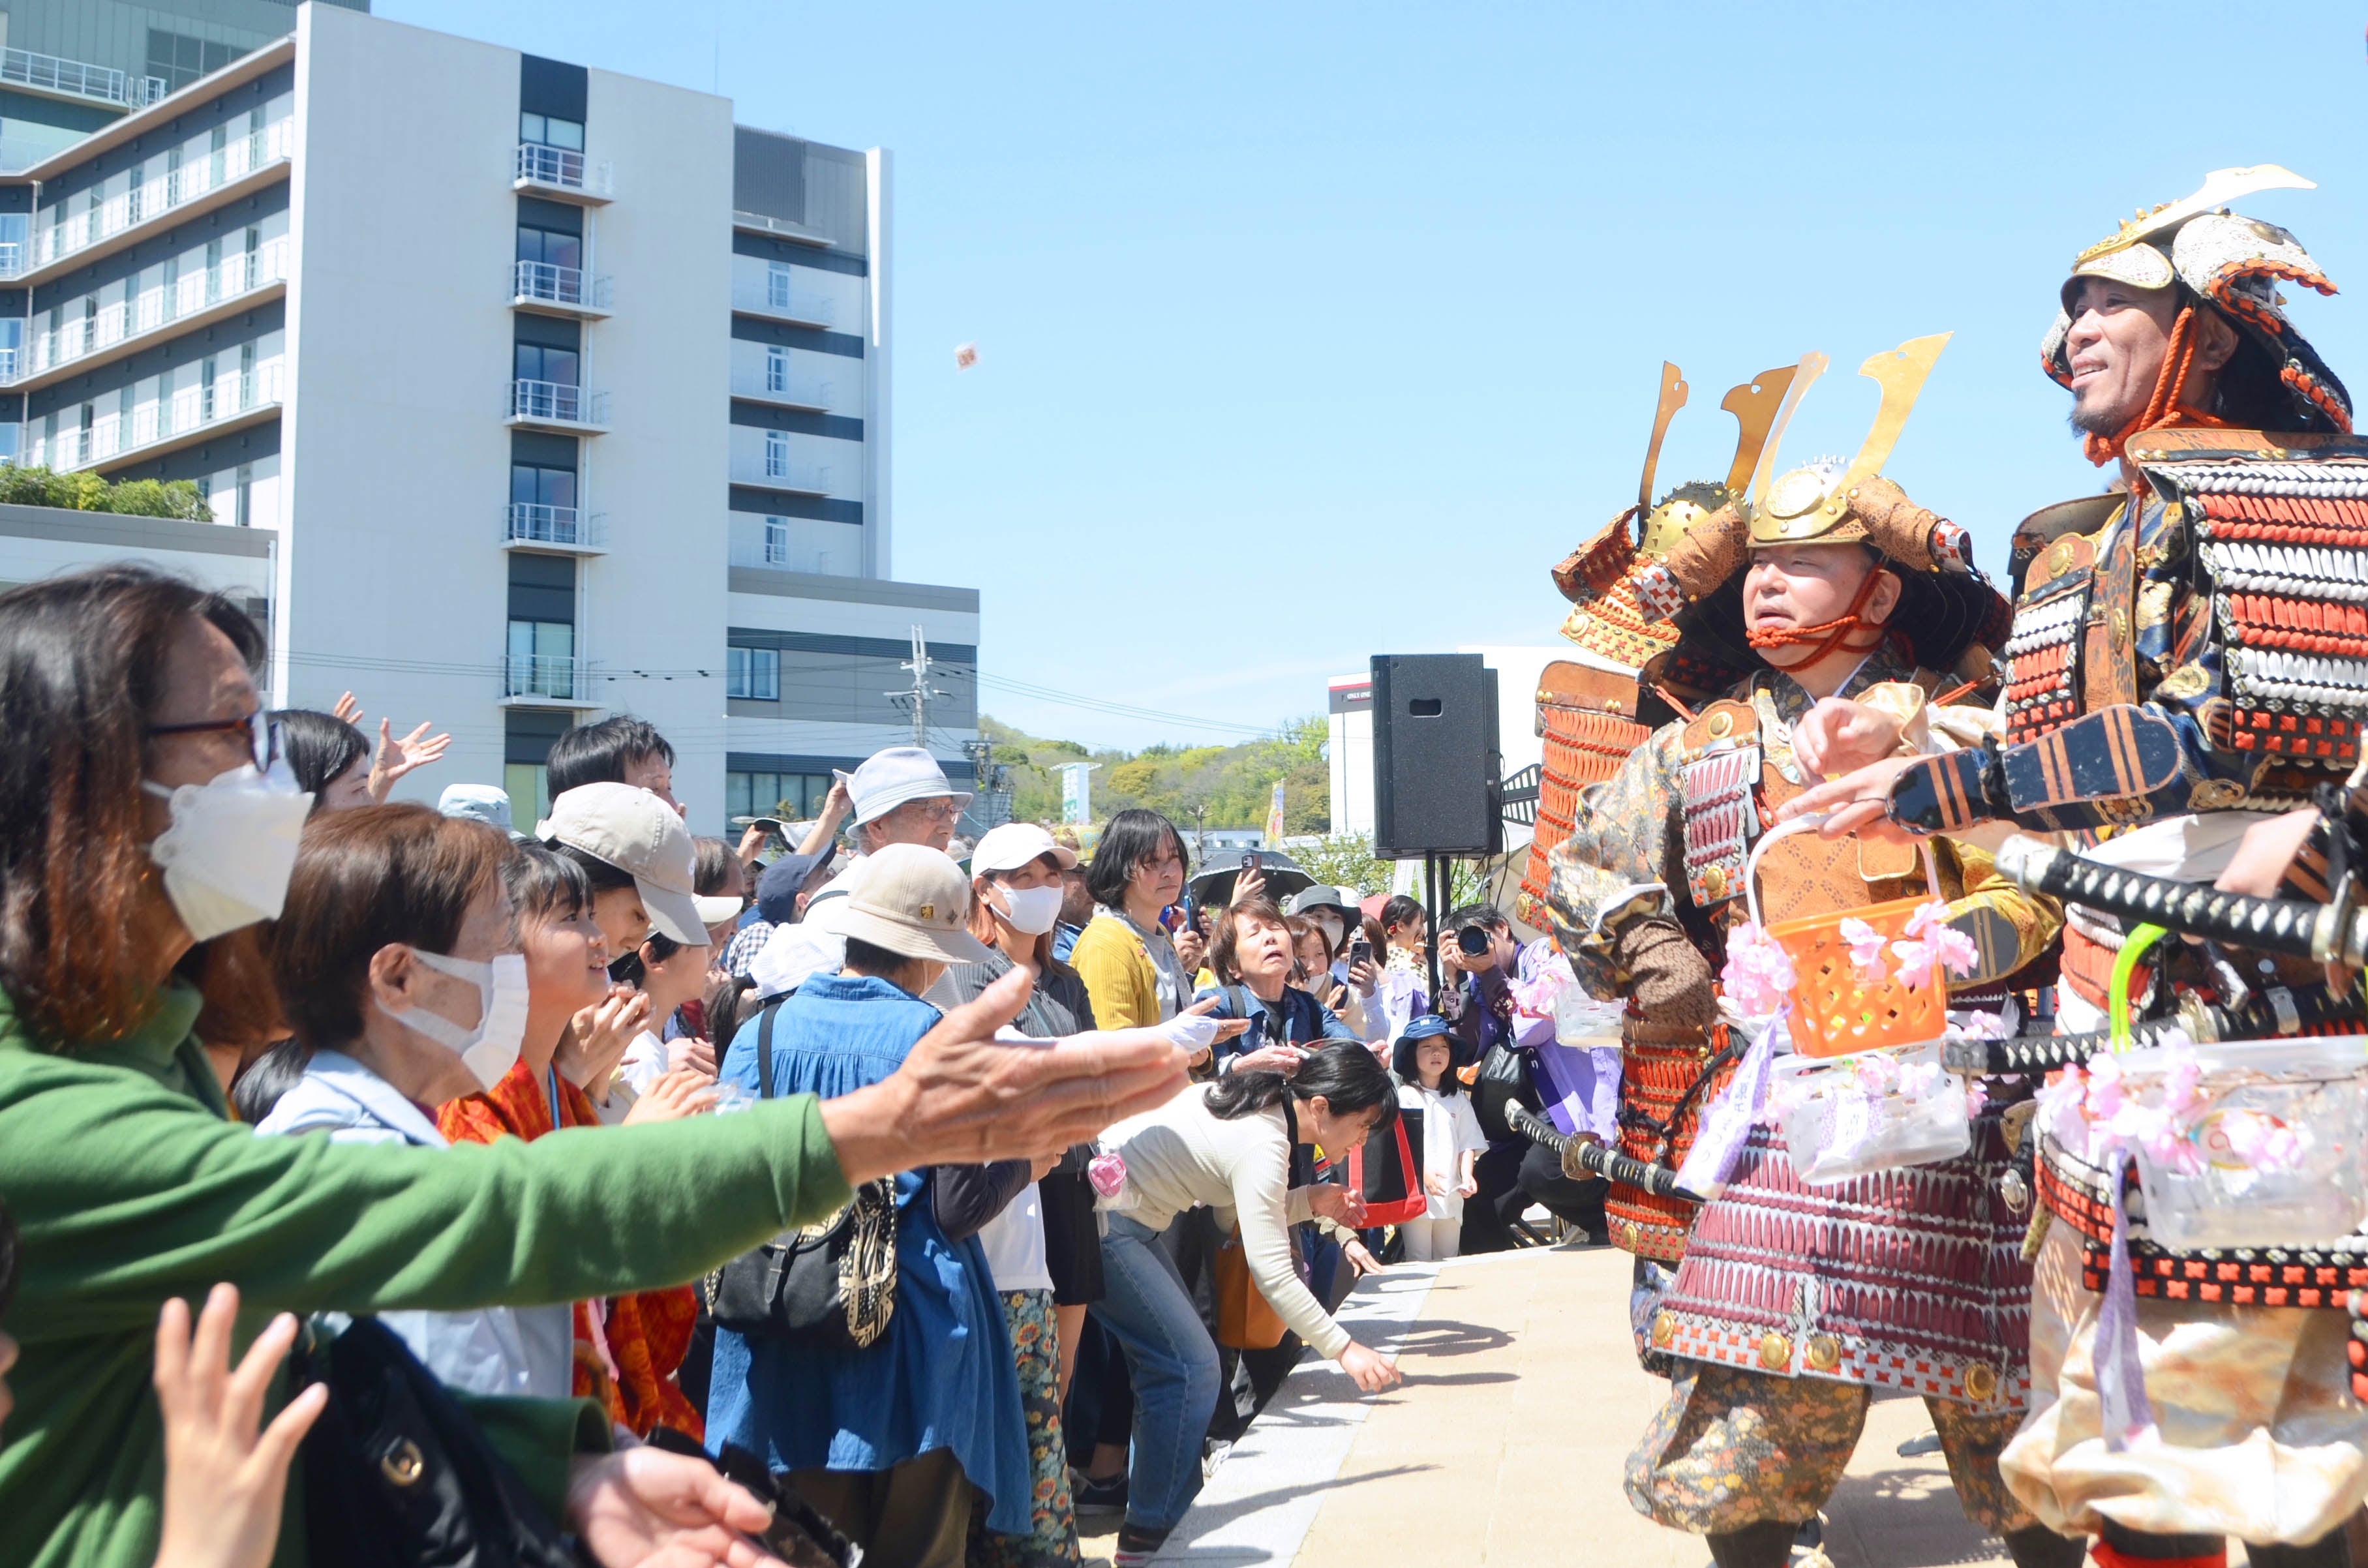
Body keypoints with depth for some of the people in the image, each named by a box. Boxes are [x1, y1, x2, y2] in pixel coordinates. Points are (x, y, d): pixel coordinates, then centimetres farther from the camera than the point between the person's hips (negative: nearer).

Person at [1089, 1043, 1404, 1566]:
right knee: (1190, 1366, -8)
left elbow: (1230, 1216, 13)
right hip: (1098, 1221, -10)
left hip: (1126, 1217, 10)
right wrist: (1344, 1349, -17)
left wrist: (1309, 1202, 2)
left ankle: (1166, 1514, 21)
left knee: (1169, 1361, 13)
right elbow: (1272, 1273, -22)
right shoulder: (1264, 1145, -21)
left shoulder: (1262, 1103, 7)